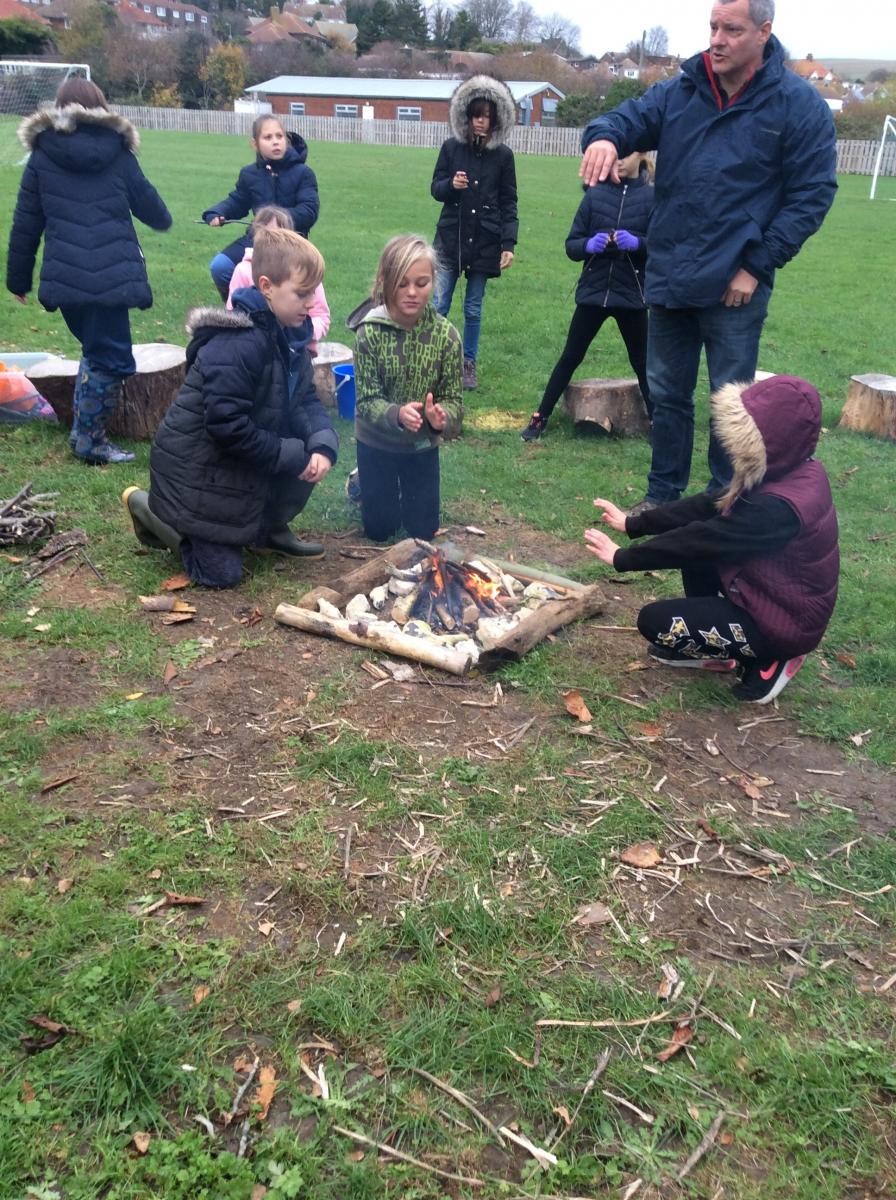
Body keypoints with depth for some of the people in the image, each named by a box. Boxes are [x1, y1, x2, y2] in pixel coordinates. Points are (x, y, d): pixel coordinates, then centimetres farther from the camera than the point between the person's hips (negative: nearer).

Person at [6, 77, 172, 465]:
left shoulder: (42, 155, 10)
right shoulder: (118, 153, 8)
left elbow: (25, 224, 10)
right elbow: (149, 204, 18)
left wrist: (18, 278, 19)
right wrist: (163, 220, 42)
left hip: (64, 275, 3)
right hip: (112, 275, -3)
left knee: (95, 348, 21)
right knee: (111, 358, 4)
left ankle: (83, 430, 23)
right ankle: (90, 441, 4)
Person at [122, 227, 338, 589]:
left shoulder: (290, 335, -1)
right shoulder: (236, 345, -29)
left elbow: (306, 401, 1)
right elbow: (228, 427, -32)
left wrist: (322, 445, -19)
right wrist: (293, 456, -24)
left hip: (246, 462, 8)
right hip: (198, 470, -8)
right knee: (221, 573, -4)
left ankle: (268, 529, 16)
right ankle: (150, 507, 16)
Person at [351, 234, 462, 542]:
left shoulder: (445, 334, -17)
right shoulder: (371, 332, -21)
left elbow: (453, 398, -12)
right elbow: (366, 401, -20)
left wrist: (441, 416, -35)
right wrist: (397, 414, -41)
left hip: (422, 444, 2)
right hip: (376, 442, -1)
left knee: (423, 530, 9)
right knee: (379, 530, 9)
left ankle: (408, 491, 40)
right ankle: (363, 482, 38)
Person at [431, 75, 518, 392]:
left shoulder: (503, 155, 1)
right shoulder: (451, 148, 2)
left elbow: (509, 203, 2)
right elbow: (435, 189, 6)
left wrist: (508, 243, -6)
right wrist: (451, 184, -17)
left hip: (484, 241, 0)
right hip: (451, 237, 0)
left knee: (473, 308, 8)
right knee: (438, 305, -2)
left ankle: (468, 364, 20)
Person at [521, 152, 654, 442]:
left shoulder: (652, 196, -3)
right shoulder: (595, 194, 2)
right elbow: (571, 245, 3)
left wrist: (638, 243, -25)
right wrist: (589, 245, -19)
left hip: (632, 295, -1)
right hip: (593, 292, 1)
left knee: (642, 363, 9)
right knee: (570, 357, 8)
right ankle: (541, 418, 17)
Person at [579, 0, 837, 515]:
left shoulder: (800, 104, -6)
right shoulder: (678, 93, 6)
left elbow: (813, 195, -7)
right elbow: (628, 119, -2)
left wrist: (757, 266, -13)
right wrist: (604, 136, -29)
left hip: (734, 285, -4)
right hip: (669, 276, 5)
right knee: (667, 393, 14)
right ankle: (663, 494, 30)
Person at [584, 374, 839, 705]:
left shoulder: (778, 508, -32)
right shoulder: (793, 474, -4)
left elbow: (704, 540, -24)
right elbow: (708, 507, 1)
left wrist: (622, 558, -13)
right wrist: (632, 523, 2)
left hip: (783, 623, -9)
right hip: (773, 596, 9)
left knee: (654, 621, -9)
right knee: (695, 540, 10)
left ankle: (767, 661, 1)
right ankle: (708, 645, 19)